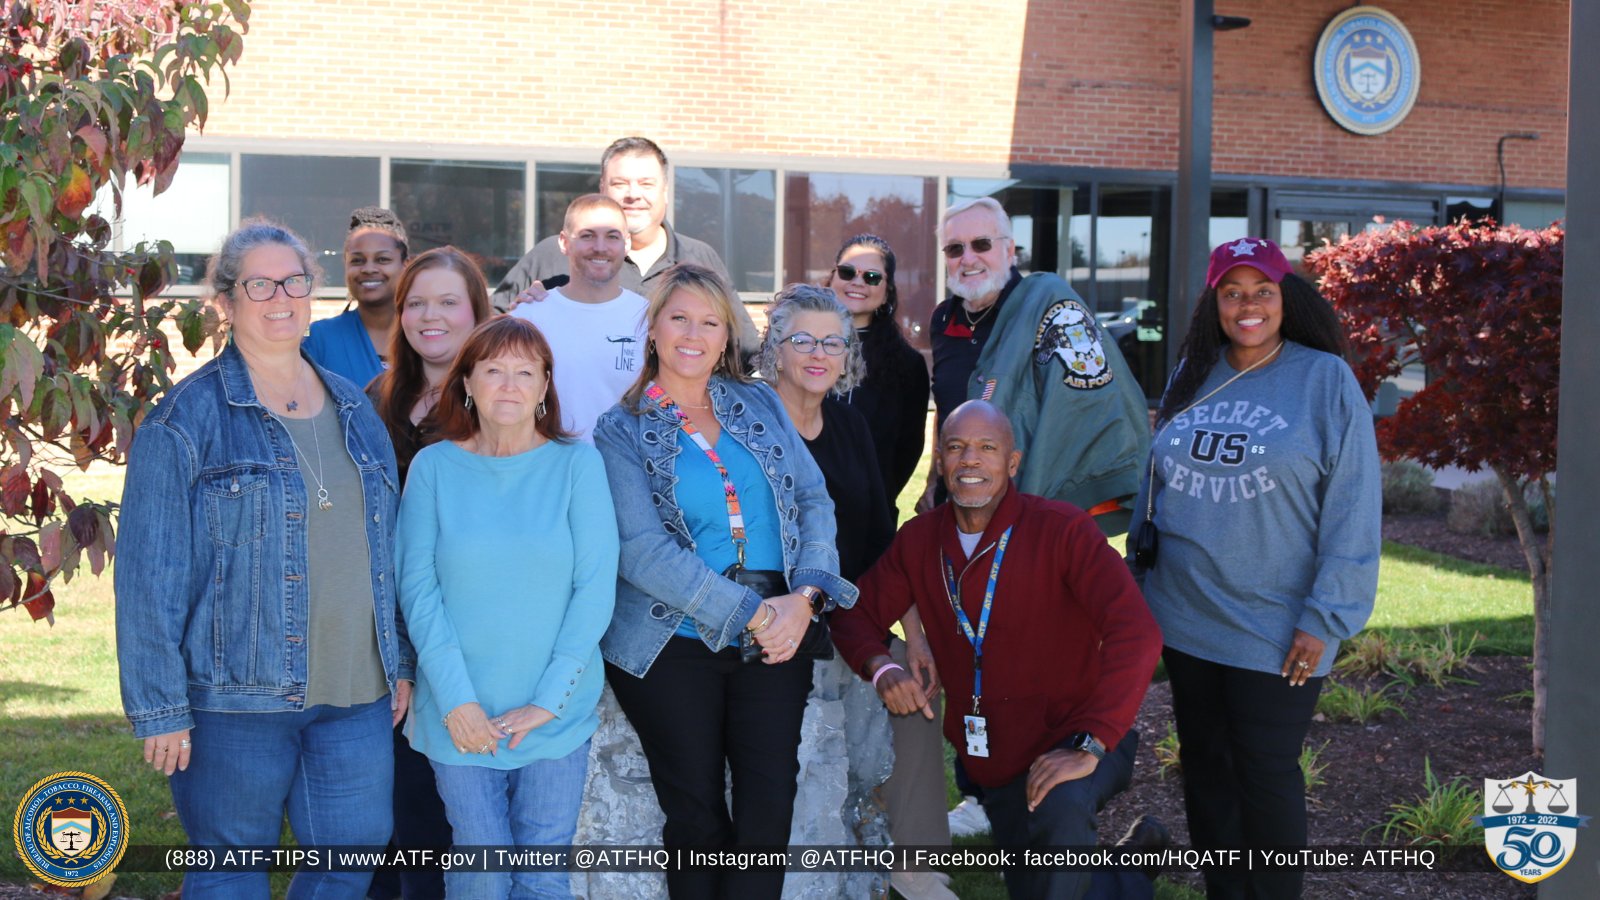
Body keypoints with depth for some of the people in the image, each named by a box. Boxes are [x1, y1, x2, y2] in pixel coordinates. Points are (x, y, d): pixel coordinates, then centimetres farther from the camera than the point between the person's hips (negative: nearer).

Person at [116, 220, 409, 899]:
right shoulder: (186, 419, -6)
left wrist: (399, 664, 14)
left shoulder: (356, 411, 11)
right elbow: (150, 576, -8)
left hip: (356, 694, 5)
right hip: (236, 699, -5)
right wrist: (160, 709, -11)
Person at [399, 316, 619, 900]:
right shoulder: (434, 466, 0)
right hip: (461, 713, 0)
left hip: (557, 714, 0)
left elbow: (596, 586, -5)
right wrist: (456, 698, -12)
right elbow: (417, 587, -3)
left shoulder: (577, 463, -1)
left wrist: (548, 699, -10)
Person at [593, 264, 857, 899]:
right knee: (697, 813, 3)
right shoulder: (622, 431, 0)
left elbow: (813, 500, 7)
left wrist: (806, 595, -12)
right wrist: (751, 613, -16)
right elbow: (640, 549, -11)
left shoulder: (760, 406, 11)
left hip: (777, 636, 3)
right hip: (674, 646, -3)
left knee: (770, 803, -3)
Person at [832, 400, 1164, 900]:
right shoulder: (920, 540, -1)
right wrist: (881, 667, -17)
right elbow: (856, 613, 7)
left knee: (1061, 807, -37)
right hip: (991, 761, 6)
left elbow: (1136, 633, -27)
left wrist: (1089, 745, -33)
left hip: (1072, 741, -6)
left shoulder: (1062, 529, -18)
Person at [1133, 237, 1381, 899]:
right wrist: (1141, 581, 13)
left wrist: (1326, 619, -14)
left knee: (1266, 772, 2)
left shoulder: (1326, 380, -8)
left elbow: (1353, 509, -11)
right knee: (1204, 765, 13)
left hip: (1276, 632, -5)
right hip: (1186, 618, 5)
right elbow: (1155, 482, 16)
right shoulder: (1192, 377, 7)